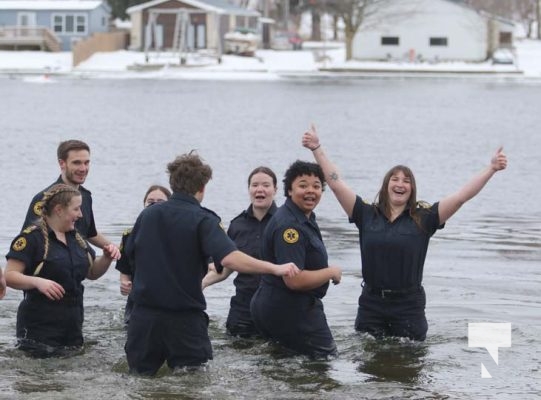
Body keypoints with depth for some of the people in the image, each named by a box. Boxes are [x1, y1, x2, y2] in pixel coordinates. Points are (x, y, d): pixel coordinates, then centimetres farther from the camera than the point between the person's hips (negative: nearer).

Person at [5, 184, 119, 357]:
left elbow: (92, 273, 23)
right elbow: (9, 276, -15)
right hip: (39, 328, -7)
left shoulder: (75, 237, 15)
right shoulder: (32, 237, -9)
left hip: (72, 326, 7)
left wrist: (107, 258, 4)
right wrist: (37, 281, -31)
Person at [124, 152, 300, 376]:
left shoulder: (147, 215, 5)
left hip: (145, 315, 4)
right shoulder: (202, 220, -10)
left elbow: (131, 255, 18)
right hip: (184, 319, -4)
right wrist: (276, 269, -24)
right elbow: (229, 258, -25)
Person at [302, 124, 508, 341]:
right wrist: (317, 149, 2)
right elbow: (336, 184, 4)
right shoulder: (367, 214, 5)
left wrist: (492, 168, -11)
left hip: (409, 306, -1)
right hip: (371, 304, 1)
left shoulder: (423, 218, 1)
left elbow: (461, 196, -4)